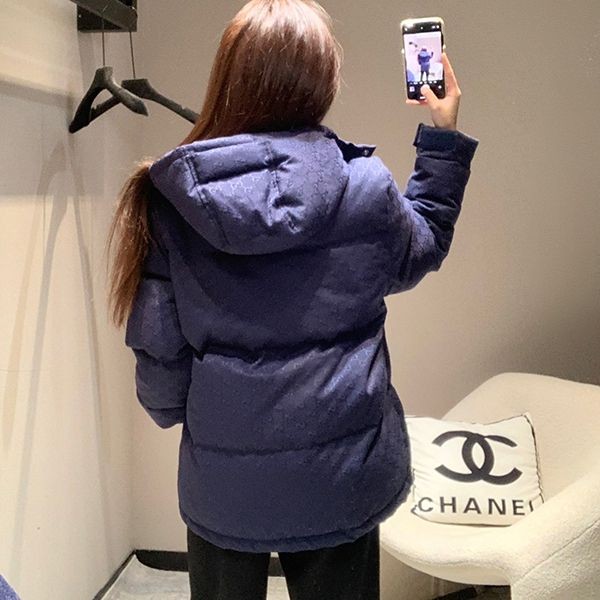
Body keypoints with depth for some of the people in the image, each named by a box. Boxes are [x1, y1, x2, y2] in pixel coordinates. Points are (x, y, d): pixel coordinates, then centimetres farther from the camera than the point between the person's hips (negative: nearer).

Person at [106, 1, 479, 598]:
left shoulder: (172, 196, -12)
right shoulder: (365, 188, -14)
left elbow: (157, 349, -7)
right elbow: (422, 252, 8)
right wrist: (443, 137, 16)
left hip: (221, 483, 1)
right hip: (340, 482, 0)